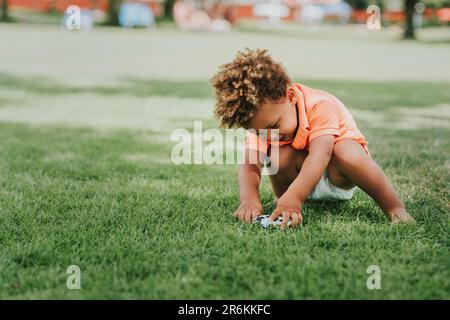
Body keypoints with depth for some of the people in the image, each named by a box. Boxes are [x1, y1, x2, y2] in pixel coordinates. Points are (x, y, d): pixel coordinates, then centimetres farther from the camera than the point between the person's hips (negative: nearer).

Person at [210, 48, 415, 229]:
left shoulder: (321, 106, -31)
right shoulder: (262, 120, -17)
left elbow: (320, 154, -44)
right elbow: (250, 165, -28)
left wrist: (293, 197, -57)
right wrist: (249, 198, -50)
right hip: (299, 175, 3)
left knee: (347, 152, -37)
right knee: (279, 155, -28)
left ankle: (393, 207, -22)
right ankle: (280, 197, 0)